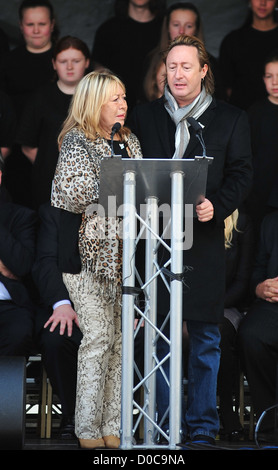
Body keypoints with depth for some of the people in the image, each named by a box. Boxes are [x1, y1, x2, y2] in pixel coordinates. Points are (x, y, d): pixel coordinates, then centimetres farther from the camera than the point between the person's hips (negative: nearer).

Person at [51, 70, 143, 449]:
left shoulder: (129, 142, 15)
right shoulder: (77, 142, -5)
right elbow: (69, 196, -17)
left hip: (125, 252, 6)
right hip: (90, 251, -6)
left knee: (122, 338, 3)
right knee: (98, 338, -9)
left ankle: (114, 425, 7)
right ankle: (89, 429, -3)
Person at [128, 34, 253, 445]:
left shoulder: (231, 119, 7)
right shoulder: (144, 117, 11)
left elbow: (241, 174, 3)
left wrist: (217, 206, -14)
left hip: (204, 240, -1)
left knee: (205, 338, 3)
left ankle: (203, 424, 10)